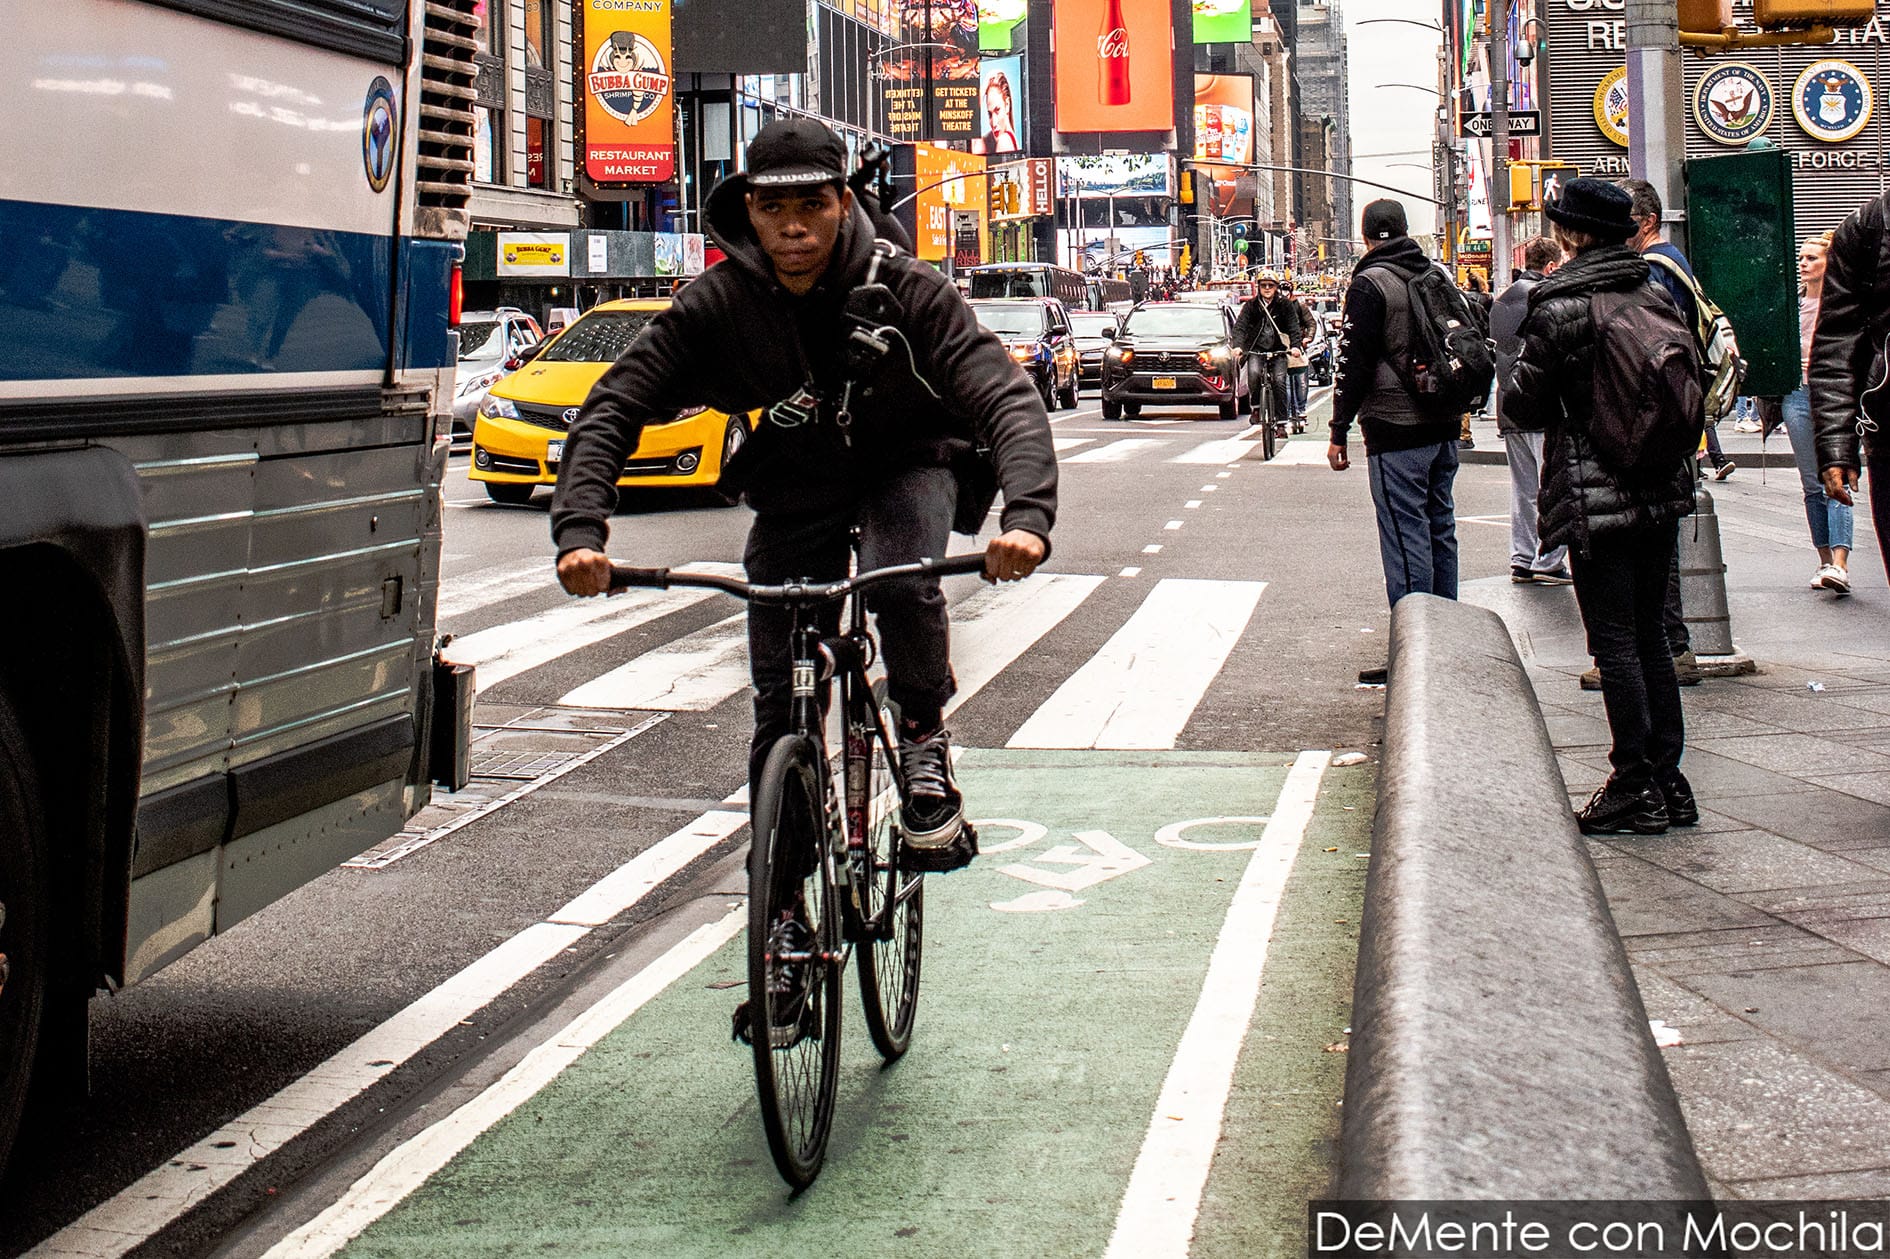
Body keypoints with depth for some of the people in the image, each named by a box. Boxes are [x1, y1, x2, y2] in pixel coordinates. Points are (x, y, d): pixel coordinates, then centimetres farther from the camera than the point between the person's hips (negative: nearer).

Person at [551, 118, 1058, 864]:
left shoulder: (906, 291, -25)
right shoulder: (718, 304, -20)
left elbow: (1006, 399, -32)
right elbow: (612, 408, -21)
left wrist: (1027, 516, -52)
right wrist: (579, 529, -38)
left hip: (905, 465, -2)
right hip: (793, 486, 2)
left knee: (902, 581, -35)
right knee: (782, 704, -1)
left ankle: (925, 733, -6)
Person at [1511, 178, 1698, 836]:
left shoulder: (1557, 311, -12)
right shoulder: (1653, 295, 6)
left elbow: (1527, 406, -8)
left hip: (1594, 498, -6)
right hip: (1661, 490, 6)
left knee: (1614, 642, -2)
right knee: (1650, 634, 13)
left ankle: (1635, 788, 0)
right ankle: (1668, 781, 17)